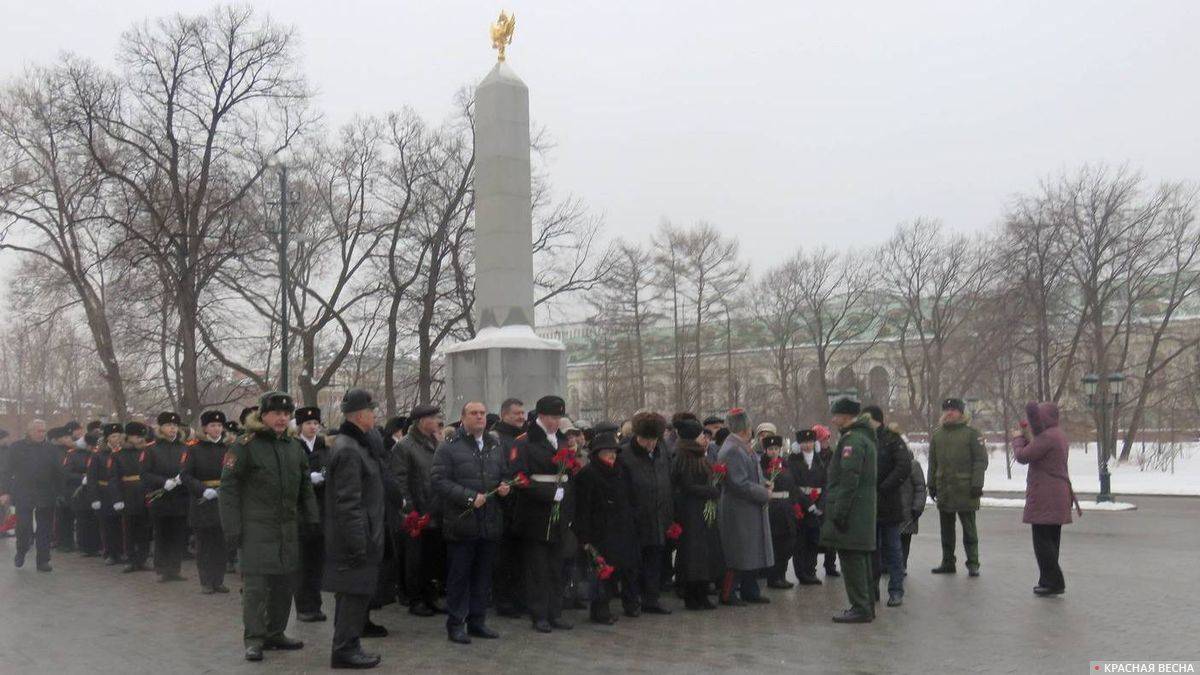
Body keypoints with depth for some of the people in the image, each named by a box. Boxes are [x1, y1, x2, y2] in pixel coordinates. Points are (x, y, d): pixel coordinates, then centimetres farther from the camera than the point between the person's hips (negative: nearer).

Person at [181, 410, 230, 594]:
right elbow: (185, 475, -7)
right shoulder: (194, 450, -1)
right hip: (201, 505, -2)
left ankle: (218, 581, 14)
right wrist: (204, 490, -18)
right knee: (204, 544, 3)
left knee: (221, 544, 5)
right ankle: (206, 582, 12)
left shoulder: (227, 449, 8)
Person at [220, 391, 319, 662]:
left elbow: (305, 488, 18)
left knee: (284, 582, 10)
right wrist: (232, 528, -13)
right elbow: (228, 489, -9)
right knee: (256, 583, -4)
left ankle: (275, 633, 22)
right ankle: (253, 639, 5)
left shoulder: (294, 447, 12)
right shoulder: (245, 446, -7)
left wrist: (312, 520, 11)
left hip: (288, 528, 6)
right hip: (256, 528, -6)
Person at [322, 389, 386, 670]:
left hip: (358, 536, 10)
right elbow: (348, 503, -23)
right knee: (355, 593, -2)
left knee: (353, 593, 16)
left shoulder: (358, 444, 12)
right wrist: (358, 545, -22)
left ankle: (346, 645, 25)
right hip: (355, 537, -10)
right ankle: (345, 649, 6)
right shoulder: (348, 450, -20)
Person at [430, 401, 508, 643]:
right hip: (461, 524, -6)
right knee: (459, 576, 2)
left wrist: (505, 488, 2)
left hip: (490, 523, 6)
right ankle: (456, 624, 11)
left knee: (483, 576, 12)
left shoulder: (495, 448, 15)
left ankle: (477, 621, 23)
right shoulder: (448, 448, -5)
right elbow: (439, 481, -12)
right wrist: (469, 497, -18)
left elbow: (504, 476, 25)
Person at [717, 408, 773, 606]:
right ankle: (727, 594, 8)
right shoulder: (731, 450, -20)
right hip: (739, 512, -10)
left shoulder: (744, 447, 11)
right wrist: (765, 494, -15)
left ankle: (750, 591, 25)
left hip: (752, 510, 10)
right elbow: (740, 484, -23)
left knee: (753, 553, 15)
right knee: (738, 555, -2)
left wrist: (763, 484, 5)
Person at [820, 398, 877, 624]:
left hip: (851, 512, -10)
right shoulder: (866, 437, 17)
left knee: (851, 559, -5)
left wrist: (839, 512, -20)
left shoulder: (852, 440, -16)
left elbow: (849, 480, -22)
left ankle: (860, 608, -1)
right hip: (864, 512, 10)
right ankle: (867, 606, 23)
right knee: (861, 559, 16)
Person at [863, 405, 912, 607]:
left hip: (888, 505, -5)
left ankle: (896, 591, 10)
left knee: (892, 548, 2)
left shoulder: (892, 439, -6)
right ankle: (871, 588, 20)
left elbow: (905, 467, -15)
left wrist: (883, 489, -17)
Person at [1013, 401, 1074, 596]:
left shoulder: (1046, 437, -18)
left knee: (1042, 540, -5)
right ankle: (1050, 581, 22)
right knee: (1051, 540, 15)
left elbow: (1022, 456, -16)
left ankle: (1053, 582, -4)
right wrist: (1028, 437, 15)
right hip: (1058, 495, 11)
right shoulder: (1058, 434, 16)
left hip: (1045, 498, -11)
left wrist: (1017, 438, 1)